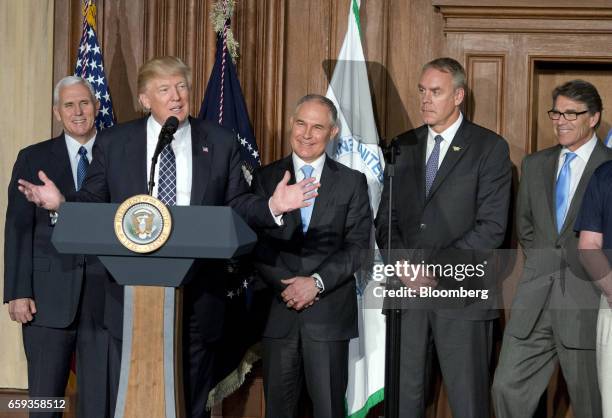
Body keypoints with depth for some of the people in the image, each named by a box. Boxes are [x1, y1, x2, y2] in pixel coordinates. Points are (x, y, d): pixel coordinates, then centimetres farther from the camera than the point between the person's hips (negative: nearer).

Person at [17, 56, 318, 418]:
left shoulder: (221, 143, 5)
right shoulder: (114, 143, 5)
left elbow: (236, 205, 5)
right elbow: (93, 201, 5)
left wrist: (272, 207, -14)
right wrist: (61, 203, -15)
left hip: (197, 299, 0)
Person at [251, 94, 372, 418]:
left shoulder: (352, 182, 7)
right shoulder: (265, 178, 8)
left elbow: (358, 246, -1)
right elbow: (256, 245, 1)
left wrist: (316, 282, -14)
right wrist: (289, 286, -12)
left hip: (329, 315, -1)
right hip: (278, 312, 1)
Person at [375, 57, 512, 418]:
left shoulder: (490, 148, 0)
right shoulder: (404, 145, 13)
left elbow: (492, 228, -8)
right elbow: (385, 218, 13)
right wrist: (403, 265, -5)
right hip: (407, 292, 4)